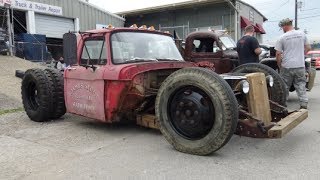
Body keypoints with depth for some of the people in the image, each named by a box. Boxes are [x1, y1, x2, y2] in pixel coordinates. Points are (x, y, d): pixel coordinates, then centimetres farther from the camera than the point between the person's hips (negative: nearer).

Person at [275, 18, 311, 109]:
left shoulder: (282, 37, -8)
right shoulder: (302, 34, 4)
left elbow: (278, 54, -7)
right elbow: (307, 48, 14)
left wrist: (279, 66, 6)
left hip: (287, 67, -3)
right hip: (300, 66, 3)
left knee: (285, 87, 9)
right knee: (301, 86, 11)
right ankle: (304, 104, 8)